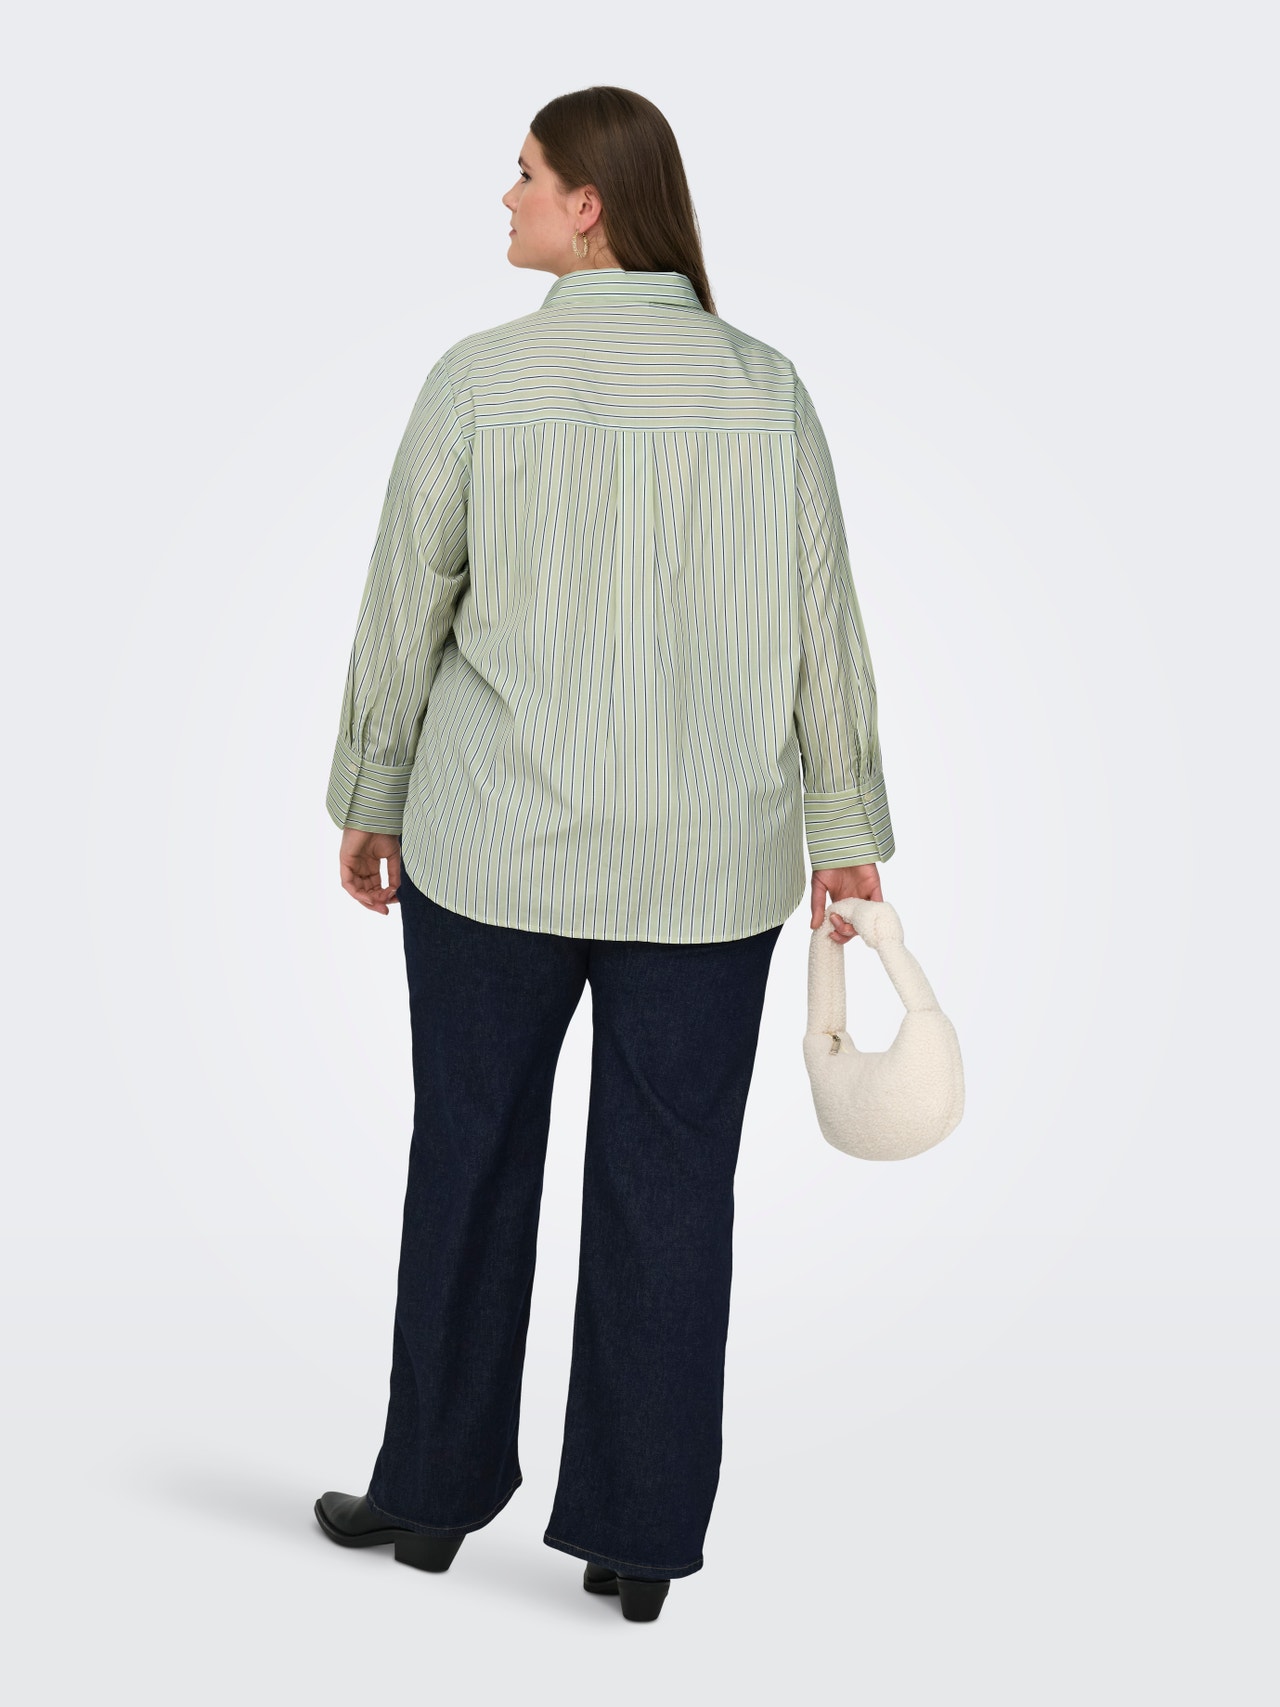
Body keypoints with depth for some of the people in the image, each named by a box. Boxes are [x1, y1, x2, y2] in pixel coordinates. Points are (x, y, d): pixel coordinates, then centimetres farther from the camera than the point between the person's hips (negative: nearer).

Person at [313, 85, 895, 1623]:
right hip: (710, 861, 2)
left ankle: (432, 1492, 28)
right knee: (669, 1187, 9)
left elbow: (406, 612, -2)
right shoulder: (766, 389, -2)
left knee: (473, 1164, 13)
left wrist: (369, 800, 10)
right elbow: (824, 628, 0)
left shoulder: (480, 380, -8)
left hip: (499, 847, -1)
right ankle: (639, 1535, 18)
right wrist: (848, 830, 8)